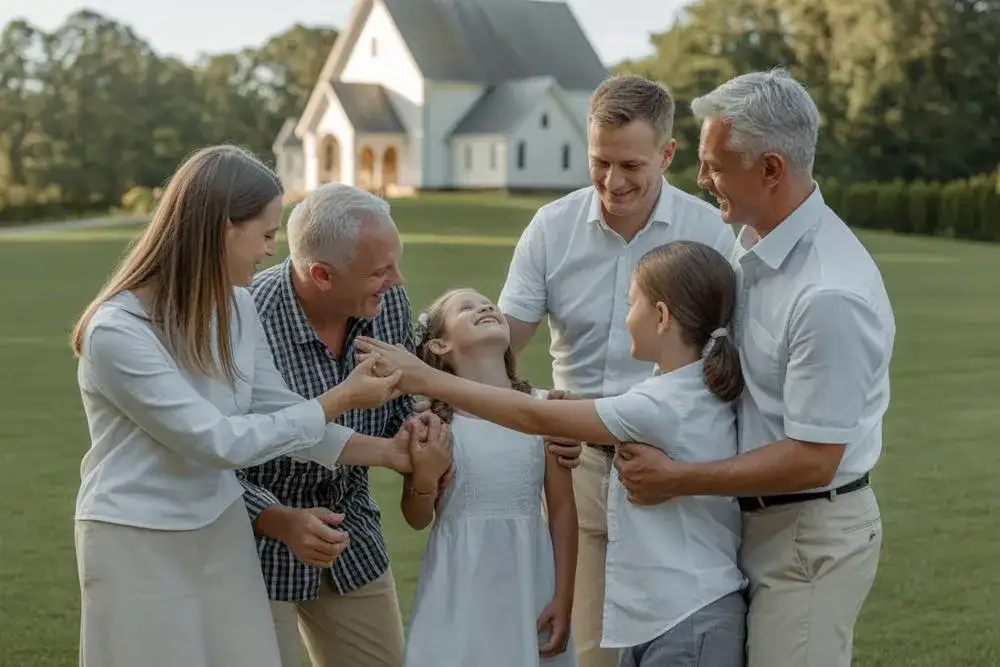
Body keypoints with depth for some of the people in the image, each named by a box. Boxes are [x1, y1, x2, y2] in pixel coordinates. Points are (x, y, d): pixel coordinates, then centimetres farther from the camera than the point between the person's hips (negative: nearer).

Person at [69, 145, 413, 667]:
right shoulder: (116, 332, -23)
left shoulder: (235, 305, -2)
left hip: (222, 532, 6)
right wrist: (341, 400, -18)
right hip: (137, 546, -6)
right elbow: (217, 441, -23)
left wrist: (386, 452, 0)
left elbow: (277, 413, 5)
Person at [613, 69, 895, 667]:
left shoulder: (830, 293, -26)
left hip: (811, 535, -9)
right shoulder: (753, 246, 3)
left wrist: (680, 479, -18)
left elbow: (813, 459, -24)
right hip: (761, 522, 9)